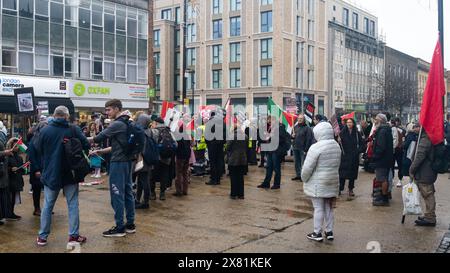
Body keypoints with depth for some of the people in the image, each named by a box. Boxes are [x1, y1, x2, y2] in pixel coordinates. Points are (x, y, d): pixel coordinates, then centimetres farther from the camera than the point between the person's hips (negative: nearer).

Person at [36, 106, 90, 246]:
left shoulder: (45, 131, -5)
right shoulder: (74, 130, -10)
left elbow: (39, 150, 6)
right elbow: (86, 145, -8)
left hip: (50, 174, 1)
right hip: (70, 174, -1)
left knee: (48, 205, 11)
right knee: (72, 205, 7)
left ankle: (42, 237, 17)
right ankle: (74, 236, 10)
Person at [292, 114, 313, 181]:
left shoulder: (307, 128, -7)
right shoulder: (295, 127, 12)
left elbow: (308, 139, -12)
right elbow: (292, 136, 23)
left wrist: (306, 150, -16)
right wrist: (292, 136, -3)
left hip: (303, 149, -6)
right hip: (295, 148, 6)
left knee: (303, 163, -3)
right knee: (297, 163, 11)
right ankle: (298, 175, 21)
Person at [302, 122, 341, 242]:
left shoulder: (316, 147, -19)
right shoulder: (336, 146, 5)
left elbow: (307, 167, -17)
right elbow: (337, 165, 11)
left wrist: (304, 179, -1)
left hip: (318, 183, -7)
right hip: (333, 182, 7)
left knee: (318, 208, 2)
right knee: (329, 207, 15)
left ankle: (317, 233, 10)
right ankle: (329, 232, 24)